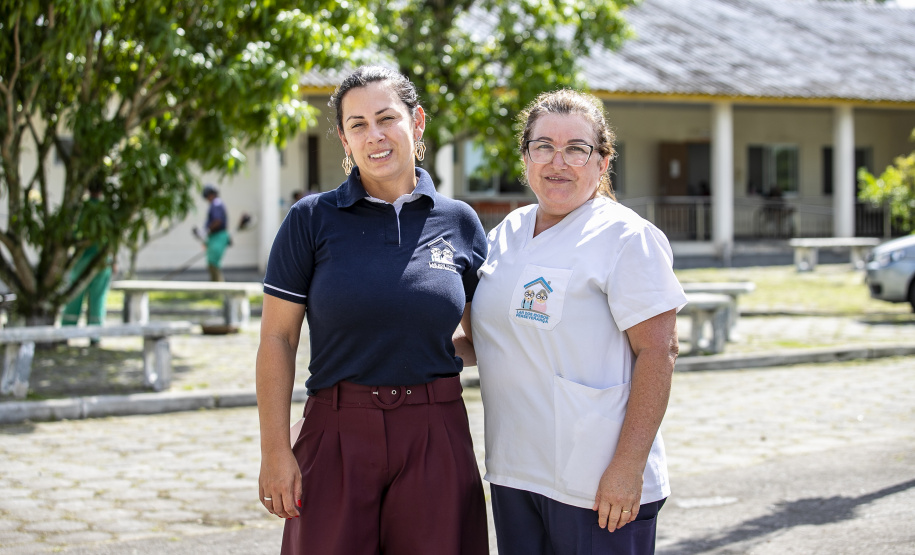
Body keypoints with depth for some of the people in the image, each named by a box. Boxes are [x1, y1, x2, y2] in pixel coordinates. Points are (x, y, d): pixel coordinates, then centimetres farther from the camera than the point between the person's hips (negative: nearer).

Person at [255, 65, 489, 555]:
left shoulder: (460, 223, 6)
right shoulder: (312, 220, 0)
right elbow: (277, 340, 0)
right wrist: (275, 450, -6)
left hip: (435, 440, 2)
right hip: (338, 437, -1)